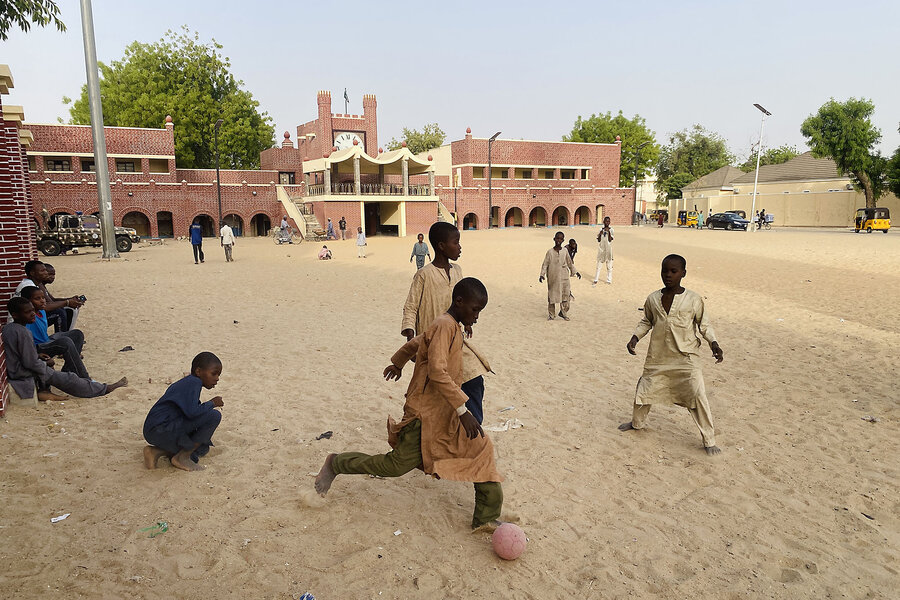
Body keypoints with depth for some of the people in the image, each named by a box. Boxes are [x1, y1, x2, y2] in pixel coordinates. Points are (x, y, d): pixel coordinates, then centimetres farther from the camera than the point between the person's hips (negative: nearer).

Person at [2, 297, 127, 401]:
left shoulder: (7, 328, 4)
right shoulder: (23, 333, -25)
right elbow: (31, 363, -23)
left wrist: (38, 357, 8)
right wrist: (46, 363, -4)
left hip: (12, 371, 10)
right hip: (25, 376, -10)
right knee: (68, 378, -3)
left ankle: (44, 391, 14)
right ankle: (104, 389, 5)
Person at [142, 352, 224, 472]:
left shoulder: (186, 383, 20)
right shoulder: (194, 382, -12)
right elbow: (192, 412, -26)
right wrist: (212, 403, -9)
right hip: (161, 429, -11)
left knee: (203, 448, 23)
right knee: (215, 416, -17)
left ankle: (156, 451, 11)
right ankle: (182, 458, -8)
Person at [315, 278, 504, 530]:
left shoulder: (451, 327, 10)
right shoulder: (445, 325, -20)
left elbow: (415, 343, 26)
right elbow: (437, 372, -32)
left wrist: (397, 363, 44)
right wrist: (463, 410, -32)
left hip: (446, 414, 9)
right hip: (425, 412, -9)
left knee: (481, 451, 2)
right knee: (397, 465, 0)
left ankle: (487, 518, 11)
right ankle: (336, 464, 20)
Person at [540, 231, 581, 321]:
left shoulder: (565, 252, 2)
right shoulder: (550, 252, -3)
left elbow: (570, 263, 15)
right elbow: (545, 264, -2)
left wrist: (575, 272, 15)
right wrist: (542, 275, -10)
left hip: (563, 278, 1)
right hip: (552, 278, -1)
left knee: (565, 295, -1)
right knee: (551, 296, 5)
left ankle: (563, 312, 15)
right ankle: (551, 314, 17)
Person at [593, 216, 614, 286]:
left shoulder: (611, 230, -3)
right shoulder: (601, 230, 5)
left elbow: (610, 240, -12)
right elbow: (598, 240, 2)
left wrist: (608, 232, -20)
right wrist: (600, 234, -14)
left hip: (608, 249, -2)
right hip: (601, 249, 2)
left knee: (609, 265, 3)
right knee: (599, 264, 4)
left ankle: (609, 280, 11)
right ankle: (596, 280, 7)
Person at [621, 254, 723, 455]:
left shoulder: (693, 299, -7)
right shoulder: (653, 299, 1)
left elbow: (704, 324, 3)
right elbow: (646, 322, 15)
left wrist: (713, 343, -11)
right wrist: (635, 337, 1)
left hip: (686, 358, -3)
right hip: (657, 357, 3)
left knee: (698, 396, -8)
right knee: (644, 389, 12)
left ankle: (709, 440, 7)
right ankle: (637, 422, 39)